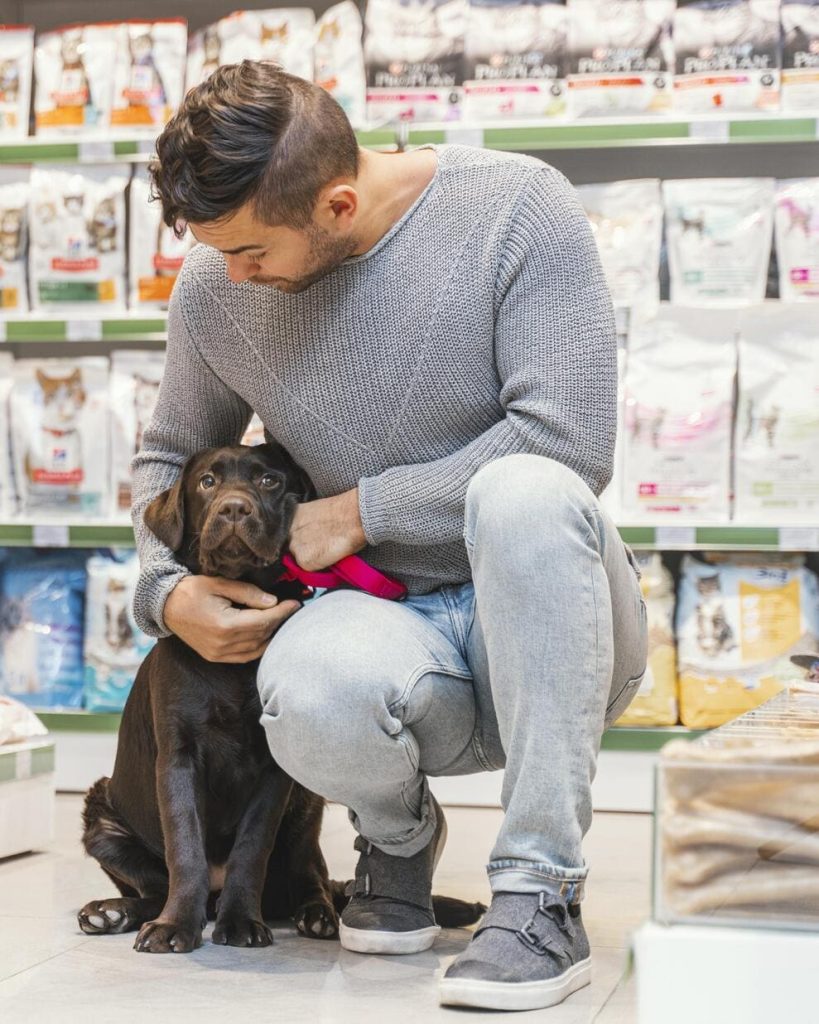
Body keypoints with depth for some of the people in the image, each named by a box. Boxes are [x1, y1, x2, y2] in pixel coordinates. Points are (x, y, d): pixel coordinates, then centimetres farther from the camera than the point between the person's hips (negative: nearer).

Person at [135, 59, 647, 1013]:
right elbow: (169, 455, 18)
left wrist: (362, 508, -15)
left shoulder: (517, 208, -13)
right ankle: (398, 833, 5)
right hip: (395, 629, 2)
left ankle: (541, 894, -26)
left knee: (524, 491, -37)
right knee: (308, 686, -36)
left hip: (546, 622, -2)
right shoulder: (213, 288, 1)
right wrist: (170, 591, -2)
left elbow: (569, 441, -20)